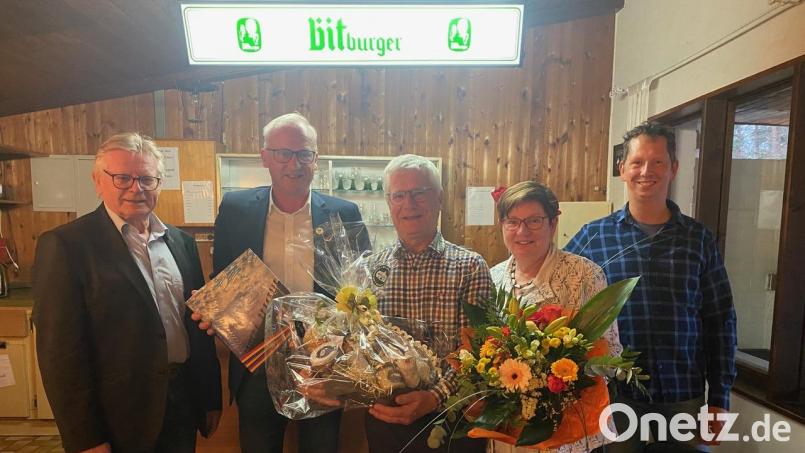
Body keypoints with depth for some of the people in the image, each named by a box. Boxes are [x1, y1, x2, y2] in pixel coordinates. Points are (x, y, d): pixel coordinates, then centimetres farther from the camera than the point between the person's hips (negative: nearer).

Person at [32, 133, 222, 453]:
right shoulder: (65, 245, -11)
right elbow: (61, 351, -13)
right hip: (119, 421, -4)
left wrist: (211, 397, 9)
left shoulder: (181, 242, 4)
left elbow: (200, 325, 8)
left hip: (184, 404, 5)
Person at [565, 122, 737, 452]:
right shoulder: (593, 236, -4)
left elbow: (720, 322, 4)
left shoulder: (699, 238, 1)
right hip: (613, 393, -1)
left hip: (684, 394, 2)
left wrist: (719, 398, 3)